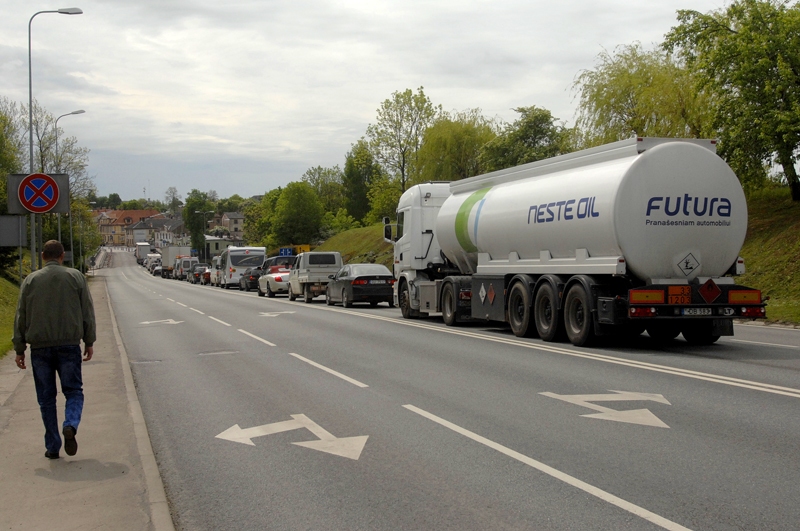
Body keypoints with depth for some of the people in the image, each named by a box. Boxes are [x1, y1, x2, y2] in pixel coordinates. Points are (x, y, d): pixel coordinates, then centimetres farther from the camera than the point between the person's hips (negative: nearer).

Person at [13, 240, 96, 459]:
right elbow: (88, 312, 2)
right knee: (73, 391, 8)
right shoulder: (75, 277, 3)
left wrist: (19, 349, 10)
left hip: (40, 346, 1)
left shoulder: (30, 280, 5)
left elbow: (20, 317, 5)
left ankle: (52, 447, 8)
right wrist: (89, 342, 7)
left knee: (46, 398, 8)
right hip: (69, 345, -1)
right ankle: (71, 425, -20)